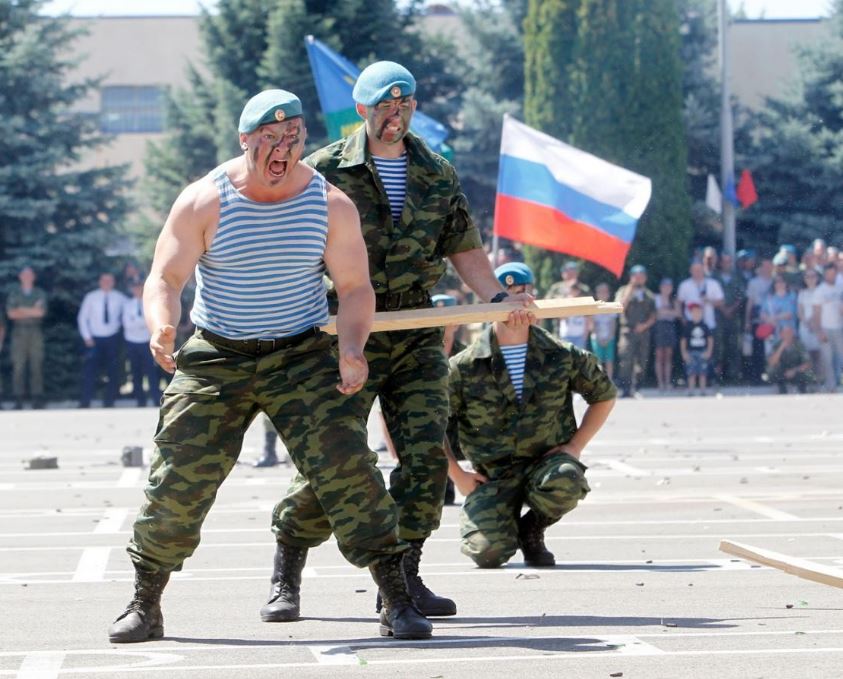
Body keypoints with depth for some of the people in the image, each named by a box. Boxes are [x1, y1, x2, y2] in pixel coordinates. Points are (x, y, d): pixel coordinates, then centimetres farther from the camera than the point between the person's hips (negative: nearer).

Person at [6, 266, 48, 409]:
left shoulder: (40, 294, 11)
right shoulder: (14, 294, 11)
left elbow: (41, 312, -4)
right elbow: (11, 314, -2)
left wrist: (22, 310, -2)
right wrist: (32, 311, -4)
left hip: (35, 332, 0)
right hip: (19, 332, 0)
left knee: (37, 365, -5)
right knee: (18, 366, -6)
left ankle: (37, 398, -5)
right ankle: (18, 400, -6)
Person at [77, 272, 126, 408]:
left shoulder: (120, 298, 0)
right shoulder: (91, 297, -2)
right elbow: (82, 317, 2)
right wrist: (87, 337, -4)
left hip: (112, 339, 2)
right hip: (94, 339, -2)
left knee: (113, 372, 4)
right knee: (89, 371, -8)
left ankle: (109, 402, 12)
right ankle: (85, 403, -6)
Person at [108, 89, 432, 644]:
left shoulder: (331, 204, -4)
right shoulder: (204, 202, -7)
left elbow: (355, 286, 0)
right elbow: (165, 277, -8)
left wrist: (352, 348, -19)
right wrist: (162, 329, -30)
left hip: (303, 354, 0)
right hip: (216, 357, 0)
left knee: (346, 464, -14)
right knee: (179, 476, -5)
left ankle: (398, 602, -8)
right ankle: (145, 606, 12)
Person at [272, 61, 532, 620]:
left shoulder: (439, 176, 12)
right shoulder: (325, 171, 0)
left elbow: (463, 247, 15)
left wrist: (495, 295, -1)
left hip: (417, 336, 4)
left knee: (427, 453, -6)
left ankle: (403, 578, 3)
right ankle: (287, 573, 11)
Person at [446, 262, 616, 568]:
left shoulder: (561, 356, 1)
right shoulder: (465, 367, -4)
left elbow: (604, 394, 15)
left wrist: (575, 446, 4)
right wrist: (458, 476, 0)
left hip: (548, 462, 1)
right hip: (492, 474, -1)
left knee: (565, 480, -37)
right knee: (488, 551, -25)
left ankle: (532, 531, 0)